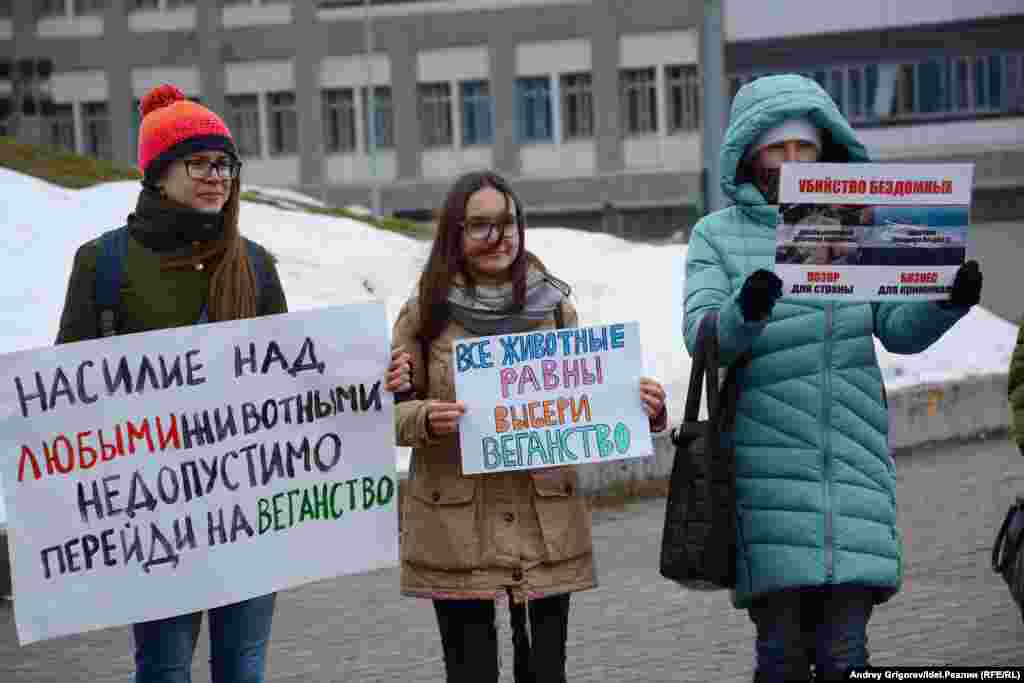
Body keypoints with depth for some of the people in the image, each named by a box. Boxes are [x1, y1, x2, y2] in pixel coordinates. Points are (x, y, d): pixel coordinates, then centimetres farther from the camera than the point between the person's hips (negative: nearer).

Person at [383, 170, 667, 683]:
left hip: (545, 525, 2)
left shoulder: (553, 306, 6)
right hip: (456, 529, -2)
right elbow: (389, 412, 2)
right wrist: (427, 420, -19)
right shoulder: (426, 312, 1)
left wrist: (640, 408, -8)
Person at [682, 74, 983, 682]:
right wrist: (747, 310, -29)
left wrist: (951, 301, -18)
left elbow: (901, 330, 4)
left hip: (854, 464, 2)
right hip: (766, 467, -2)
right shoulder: (717, 237, 7)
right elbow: (703, 336, -7)